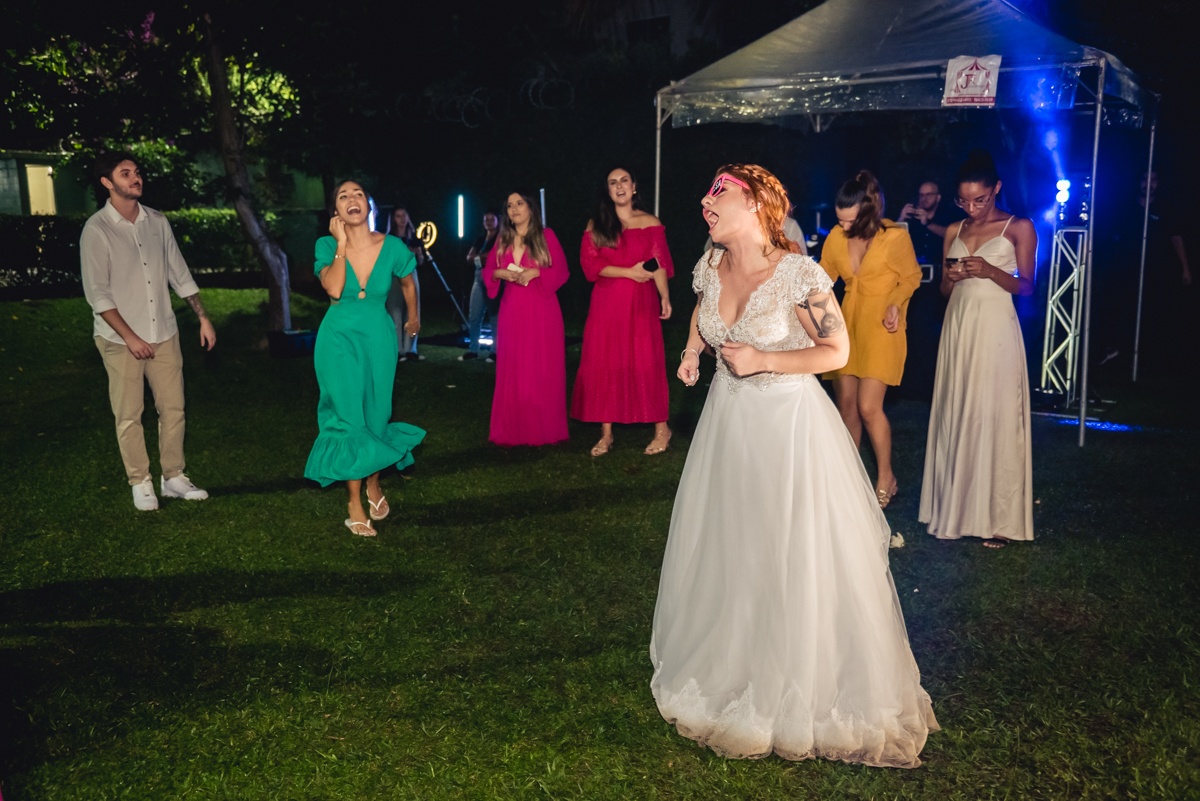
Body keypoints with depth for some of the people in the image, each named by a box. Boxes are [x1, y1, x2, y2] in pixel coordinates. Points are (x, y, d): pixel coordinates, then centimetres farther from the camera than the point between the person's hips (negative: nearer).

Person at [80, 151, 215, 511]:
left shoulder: (157, 222, 5)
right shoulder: (96, 229, -9)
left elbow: (180, 274, 12)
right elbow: (97, 292, -11)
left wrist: (203, 317, 7)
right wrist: (130, 336, -14)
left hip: (164, 333, 4)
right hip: (121, 339, -4)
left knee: (173, 408, 7)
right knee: (129, 416, 2)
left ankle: (173, 478, 20)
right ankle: (140, 484, 15)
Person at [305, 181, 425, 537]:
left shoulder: (392, 247, -8)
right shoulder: (327, 246, -9)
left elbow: (408, 283, 13)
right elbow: (333, 288, -27)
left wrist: (413, 318, 26)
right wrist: (342, 244, -22)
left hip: (379, 338, 1)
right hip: (339, 338, -1)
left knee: (376, 417, 9)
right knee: (349, 418, -2)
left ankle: (374, 483, 36)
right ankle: (355, 505, 9)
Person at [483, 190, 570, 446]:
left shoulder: (546, 236, 1)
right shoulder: (503, 240, 12)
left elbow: (561, 272, -1)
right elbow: (487, 270, 14)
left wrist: (535, 273, -15)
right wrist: (501, 274, -6)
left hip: (542, 311, -3)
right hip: (512, 310, 3)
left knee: (542, 369, -1)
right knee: (512, 369, 3)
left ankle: (544, 428, 9)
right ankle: (512, 430, 10)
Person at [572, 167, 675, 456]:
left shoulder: (650, 223, 5)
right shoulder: (596, 225, 8)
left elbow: (659, 264, 0)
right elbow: (589, 263, -2)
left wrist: (665, 297, -10)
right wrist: (629, 272, -11)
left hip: (641, 302, -2)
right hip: (606, 302, 2)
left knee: (646, 362, -4)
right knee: (603, 364, 0)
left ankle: (661, 428, 9)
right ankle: (606, 433, 8)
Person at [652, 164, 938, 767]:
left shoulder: (798, 274, -20)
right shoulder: (709, 266, -2)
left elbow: (837, 351, -13)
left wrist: (762, 359, -21)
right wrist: (692, 350, 4)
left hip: (787, 422, -6)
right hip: (727, 420, 6)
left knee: (793, 555, 1)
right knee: (724, 550, 15)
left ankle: (800, 691, 22)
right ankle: (726, 667, 38)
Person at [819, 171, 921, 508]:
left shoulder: (895, 238, -14)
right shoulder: (836, 237, -1)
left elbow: (911, 277, 0)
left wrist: (896, 303, -15)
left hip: (881, 329, -5)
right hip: (847, 325, 5)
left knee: (868, 407, -11)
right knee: (846, 403, 6)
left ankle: (886, 478, 9)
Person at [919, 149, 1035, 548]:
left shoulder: (1019, 227, 0)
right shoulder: (955, 231, 12)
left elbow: (1026, 286, -3)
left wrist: (990, 271, -19)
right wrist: (951, 277, -7)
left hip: (996, 329, -4)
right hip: (958, 326, 5)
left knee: (995, 416, -4)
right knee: (955, 414, 4)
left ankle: (998, 517, 5)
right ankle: (957, 504, 13)